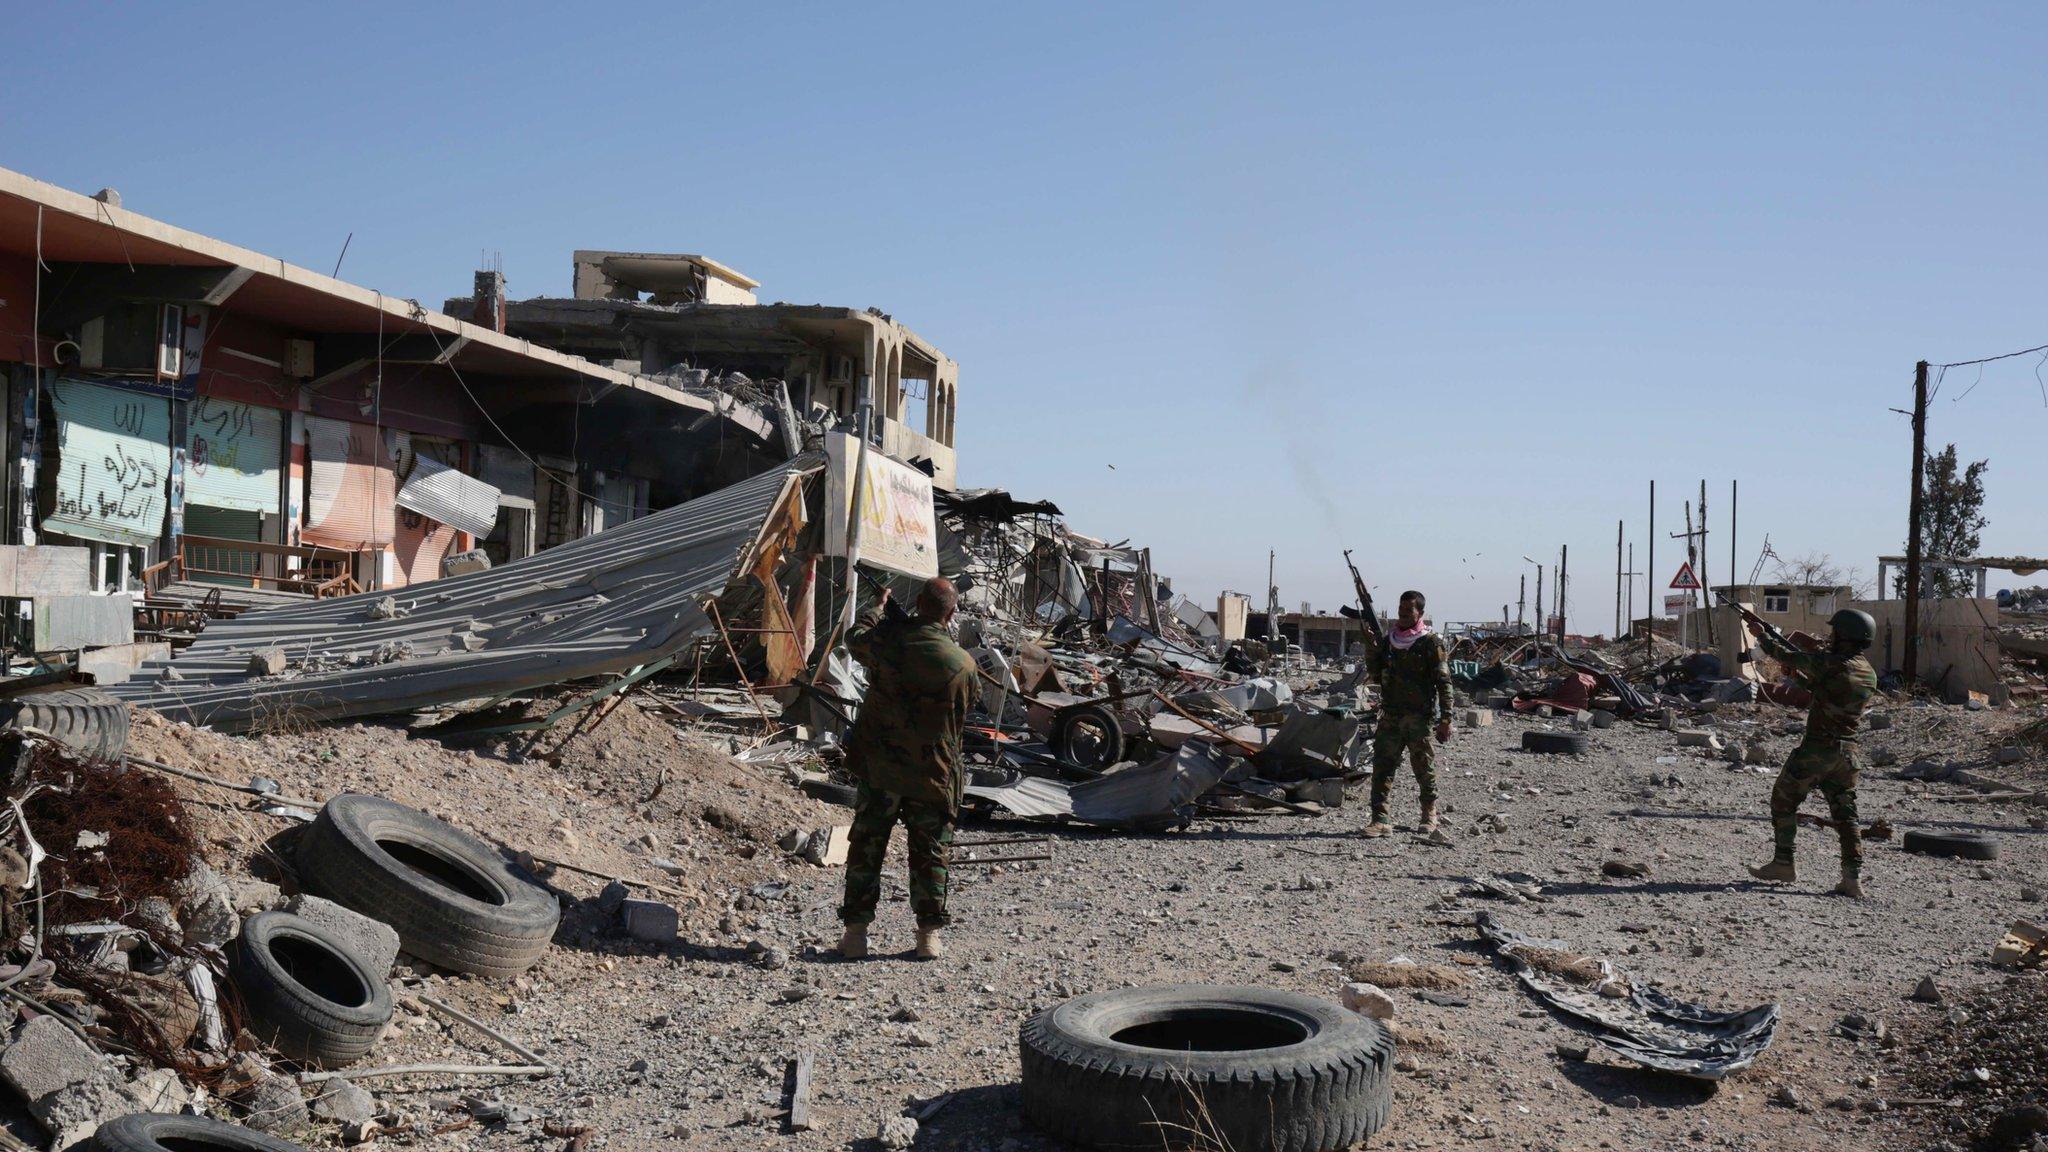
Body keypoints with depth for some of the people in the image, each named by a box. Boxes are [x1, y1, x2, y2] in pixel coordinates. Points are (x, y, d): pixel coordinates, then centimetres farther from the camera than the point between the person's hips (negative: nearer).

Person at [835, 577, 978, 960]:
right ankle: (929, 936, 14)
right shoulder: (963, 664, -11)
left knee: (866, 849, 10)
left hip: (879, 770, 0)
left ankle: (856, 932, 11)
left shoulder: (886, 642, -10)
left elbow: (854, 638, 15)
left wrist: (879, 607, 30)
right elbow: (962, 718, 4)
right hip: (933, 773, 0)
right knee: (929, 854, 12)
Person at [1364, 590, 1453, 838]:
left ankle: (1430, 815, 25)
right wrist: (1372, 649, 0)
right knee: (1382, 766, -4)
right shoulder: (1388, 639, 12)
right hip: (1390, 716, 5)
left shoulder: (1431, 643, -5)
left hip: (1419, 717, -5)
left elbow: (1444, 683, -7)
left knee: (1424, 769, 7)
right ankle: (1380, 820, -6)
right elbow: (1376, 675, 16)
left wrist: (1445, 719, -12)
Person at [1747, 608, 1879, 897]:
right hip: (1848, 751, 7)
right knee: (1845, 814, 9)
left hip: (1817, 750, -7)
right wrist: (1802, 678, 21)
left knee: (1783, 801, 10)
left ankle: (1783, 863, 13)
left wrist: (1764, 636, 11)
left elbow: (1788, 656, -5)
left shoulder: (1833, 664, -15)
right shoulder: (1869, 674, 8)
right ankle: (1853, 876, 0)